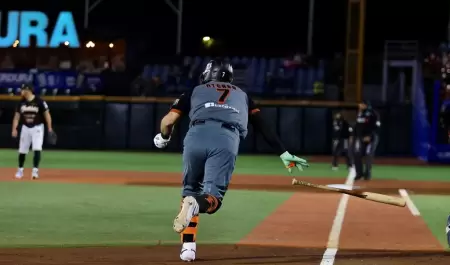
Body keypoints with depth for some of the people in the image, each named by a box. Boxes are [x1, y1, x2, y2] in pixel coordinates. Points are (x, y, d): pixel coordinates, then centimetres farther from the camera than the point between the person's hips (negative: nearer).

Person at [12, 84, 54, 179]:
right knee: (22, 150, 10)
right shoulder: (21, 102, 2)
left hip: (37, 128, -4)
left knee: (37, 149, -15)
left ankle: (35, 170, -11)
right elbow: (17, 116, 6)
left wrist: (49, 128, -16)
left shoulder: (39, 101, -13)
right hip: (25, 128, 4)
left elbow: (46, 114, -10)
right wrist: (14, 129, -3)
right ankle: (20, 170, 28)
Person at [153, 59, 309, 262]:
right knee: (213, 197, -1)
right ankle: (198, 204, -39)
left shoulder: (196, 91, 29)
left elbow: (169, 120, 19)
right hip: (227, 140, 0)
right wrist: (283, 154, 22)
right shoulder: (242, 95, 35)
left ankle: (188, 246, 7)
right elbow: (263, 126, 24)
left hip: (197, 136, 0)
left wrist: (164, 137, 40)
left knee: (191, 189, 21)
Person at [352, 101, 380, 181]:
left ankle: (367, 173, 8)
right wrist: (353, 136, 15)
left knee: (369, 155, -4)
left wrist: (370, 136, -22)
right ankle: (359, 173, 11)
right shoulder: (359, 113, 12)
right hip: (360, 137, 6)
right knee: (356, 155, 0)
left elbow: (376, 127, -15)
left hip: (370, 138, -6)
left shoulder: (372, 114, -10)